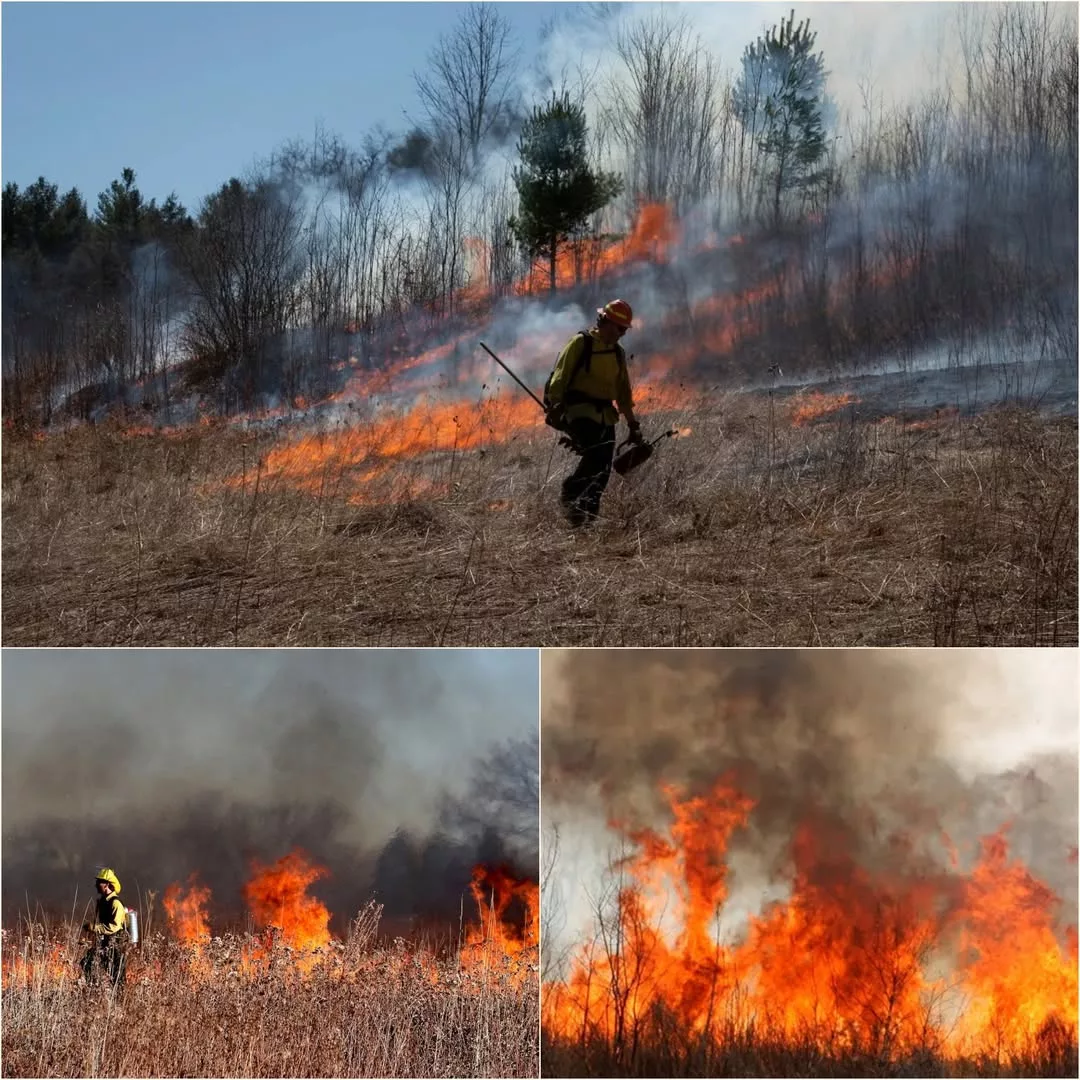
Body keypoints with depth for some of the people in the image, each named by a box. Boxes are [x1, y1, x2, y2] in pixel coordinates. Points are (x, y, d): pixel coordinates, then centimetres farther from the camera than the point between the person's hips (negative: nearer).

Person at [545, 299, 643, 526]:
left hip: (605, 415, 7)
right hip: (580, 410, -7)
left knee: (603, 469, -1)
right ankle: (571, 493, -9)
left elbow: (623, 392, 25)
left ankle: (588, 515, 5)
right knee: (595, 453, -25)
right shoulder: (581, 343, -3)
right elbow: (560, 377, -9)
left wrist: (632, 423, 22)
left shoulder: (618, 353, 18)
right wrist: (555, 407, -20)